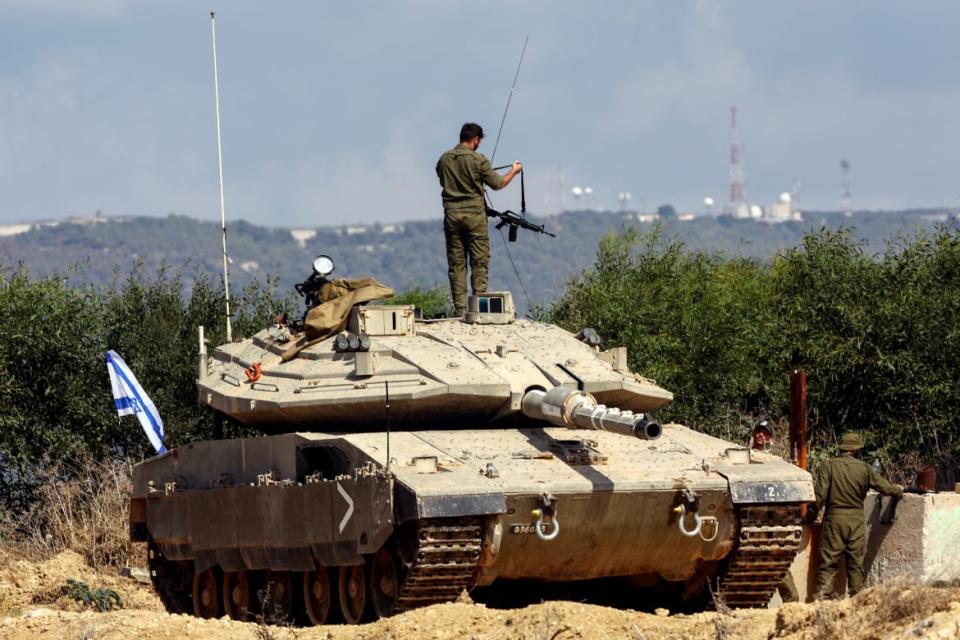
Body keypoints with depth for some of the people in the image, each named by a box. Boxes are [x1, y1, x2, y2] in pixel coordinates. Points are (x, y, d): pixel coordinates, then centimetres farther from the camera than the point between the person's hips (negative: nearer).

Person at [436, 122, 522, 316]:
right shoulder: (478, 160, -9)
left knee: (456, 263, 6)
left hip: (451, 215, 4)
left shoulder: (444, 160, 3)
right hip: (474, 214, -4)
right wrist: (513, 171, 16)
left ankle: (459, 307, 3)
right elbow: (498, 183, -2)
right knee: (480, 261, 2)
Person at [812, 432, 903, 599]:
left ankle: (821, 596, -11)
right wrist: (898, 491, 31)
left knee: (828, 562, -1)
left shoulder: (829, 466, -5)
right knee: (856, 563, 10)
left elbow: (820, 495, -11)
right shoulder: (864, 469, 0)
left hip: (834, 518, -1)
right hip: (857, 519, 1)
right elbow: (885, 487, 9)